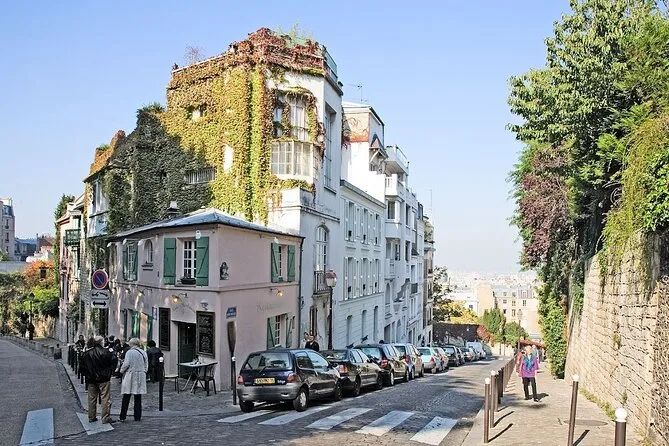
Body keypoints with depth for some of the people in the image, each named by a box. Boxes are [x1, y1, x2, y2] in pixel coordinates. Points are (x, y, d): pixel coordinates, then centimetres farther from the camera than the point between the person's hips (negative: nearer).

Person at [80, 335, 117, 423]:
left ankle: (91, 417, 18)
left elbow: (82, 366, 5)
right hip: (103, 379, -4)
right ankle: (106, 418, -1)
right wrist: (109, 372, 6)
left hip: (91, 380, 4)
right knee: (105, 398, 0)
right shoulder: (106, 352, -11)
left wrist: (86, 375, 15)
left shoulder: (86, 353, 1)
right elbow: (114, 361, -8)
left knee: (92, 398, 13)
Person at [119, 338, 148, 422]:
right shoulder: (143, 353, 7)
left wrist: (122, 371, 4)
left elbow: (126, 364, -13)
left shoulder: (129, 352, -8)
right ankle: (137, 417, 9)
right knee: (138, 398, 7)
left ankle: (122, 416, 7)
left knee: (126, 398, 4)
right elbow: (146, 366, 11)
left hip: (130, 375, -4)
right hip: (140, 377, 4)